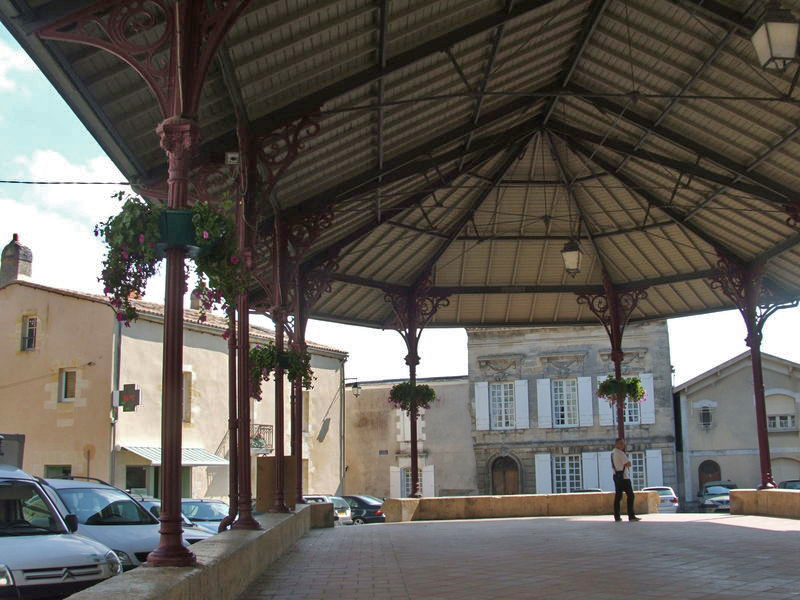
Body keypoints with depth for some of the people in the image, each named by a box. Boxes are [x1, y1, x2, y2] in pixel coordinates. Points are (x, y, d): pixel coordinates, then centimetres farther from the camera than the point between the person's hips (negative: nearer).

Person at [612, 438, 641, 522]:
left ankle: (617, 516, 6)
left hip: (616, 476, 9)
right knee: (630, 495, -7)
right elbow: (628, 464, -14)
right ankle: (631, 516, -10)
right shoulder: (620, 453, -12)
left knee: (618, 496, 7)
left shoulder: (613, 453, 16)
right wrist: (627, 462, 6)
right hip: (624, 477, -9)